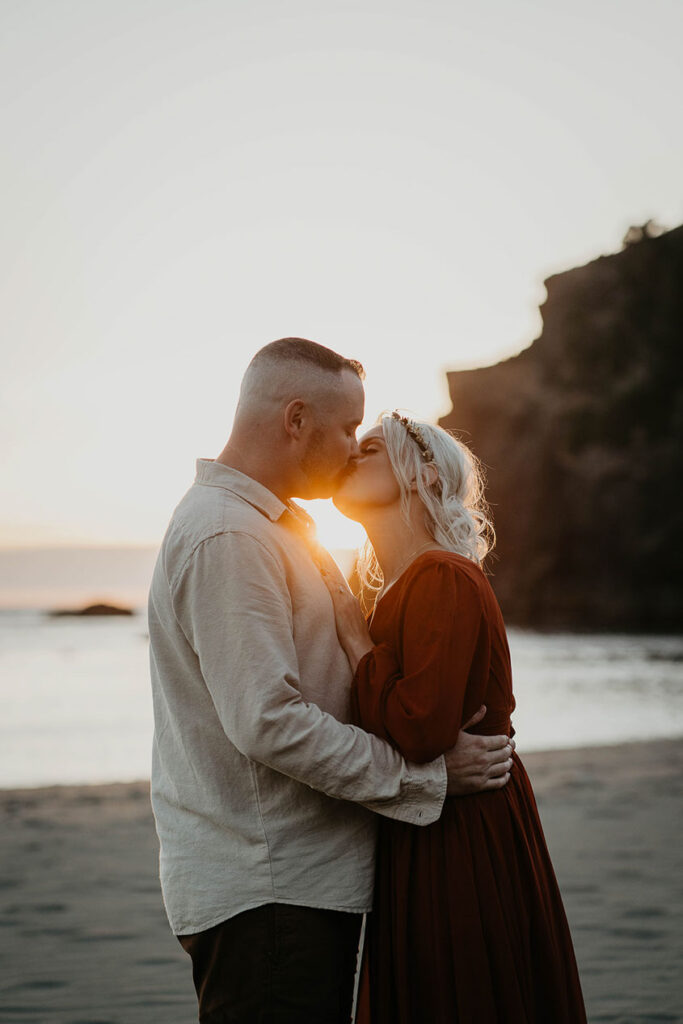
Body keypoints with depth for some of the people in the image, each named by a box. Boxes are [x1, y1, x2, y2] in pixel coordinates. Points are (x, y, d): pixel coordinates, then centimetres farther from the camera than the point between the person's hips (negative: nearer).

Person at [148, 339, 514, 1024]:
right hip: (263, 891, -10)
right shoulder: (226, 537, -16)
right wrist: (430, 775, -16)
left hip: (307, 882, 10)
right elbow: (267, 724, -23)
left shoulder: (265, 527, 20)